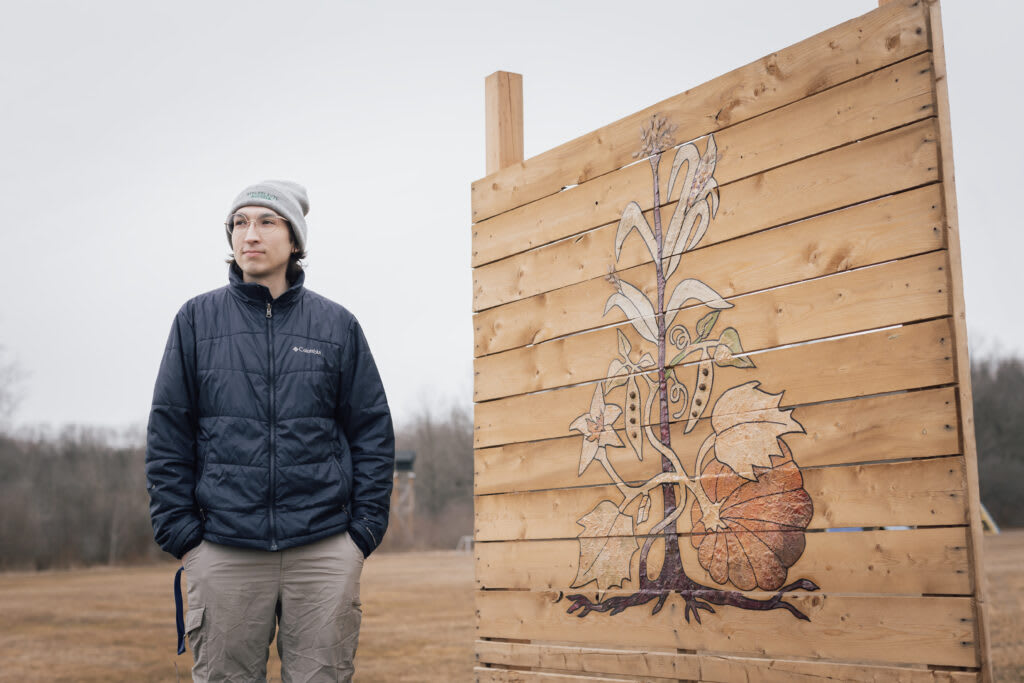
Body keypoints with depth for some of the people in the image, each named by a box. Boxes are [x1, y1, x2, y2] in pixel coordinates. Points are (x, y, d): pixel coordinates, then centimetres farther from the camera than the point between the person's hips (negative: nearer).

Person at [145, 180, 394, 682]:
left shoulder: (337, 325, 8)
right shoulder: (197, 320, 7)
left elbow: (373, 433, 8)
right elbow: (167, 435, 6)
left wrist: (364, 530, 1)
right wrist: (180, 533, -1)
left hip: (324, 550, 0)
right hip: (224, 552, 0)